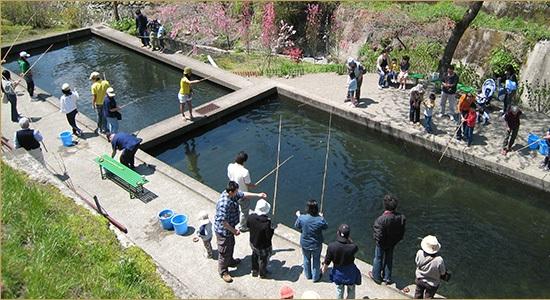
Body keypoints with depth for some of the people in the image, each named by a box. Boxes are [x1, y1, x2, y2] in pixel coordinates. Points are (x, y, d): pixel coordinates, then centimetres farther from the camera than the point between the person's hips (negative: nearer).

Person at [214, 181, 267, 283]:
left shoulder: (232, 194, -11)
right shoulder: (224, 204, -38)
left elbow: (243, 194, 8)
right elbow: (223, 222, -32)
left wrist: (258, 195, 6)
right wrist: (234, 231, -21)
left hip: (229, 228, 9)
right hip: (223, 230, -9)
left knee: (231, 245, 30)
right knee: (224, 251, 11)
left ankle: (230, 261, 55)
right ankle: (223, 271, 31)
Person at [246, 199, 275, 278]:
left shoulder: (251, 217, -20)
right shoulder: (267, 222, -37)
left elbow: (248, 225, 0)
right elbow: (269, 236, -29)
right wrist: (272, 228, -14)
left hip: (253, 243, 5)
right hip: (263, 246, -5)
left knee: (255, 256, 32)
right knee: (263, 259, 23)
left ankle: (254, 271, 54)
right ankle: (262, 274, 48)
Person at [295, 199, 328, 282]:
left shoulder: (302, 218, -25)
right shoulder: (320, 220, -27)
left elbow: (297, 226, -4)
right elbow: (326, 227, -6)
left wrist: (298, 216, 12)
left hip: (305, 244, 1)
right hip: (316, 245, -1)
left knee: (306, 259, 26)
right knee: (316, 260, 22)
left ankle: (308, 275, 48)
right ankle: (316, 277, 41)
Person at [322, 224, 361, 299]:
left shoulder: (331, 246, -28)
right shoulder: (352, 247, -31)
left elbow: (327, 260, -13)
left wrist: (324, 268, 7)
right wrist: (348, 238, -13)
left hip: (338, 273, 1)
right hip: (350, 272, -1)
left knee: (339, 290, 27)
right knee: (351, 290, 26)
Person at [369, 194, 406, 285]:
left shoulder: (382, 219, -37)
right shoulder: (401, 217, -21)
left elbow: (378, 235, -28)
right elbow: (402, 231, -6)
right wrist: (397, 239, 11)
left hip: (382, 243, -4)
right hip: (393, 242, 5)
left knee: (378, 258, 20)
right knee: (389, 258, 26)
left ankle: (376, 276, 40)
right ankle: (387, 277, 42)